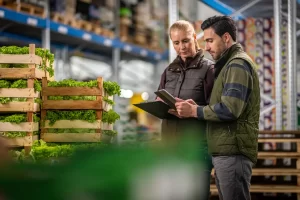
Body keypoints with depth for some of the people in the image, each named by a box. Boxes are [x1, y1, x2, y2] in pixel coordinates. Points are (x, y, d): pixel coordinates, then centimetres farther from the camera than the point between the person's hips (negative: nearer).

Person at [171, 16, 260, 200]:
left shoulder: (238, 64, -10)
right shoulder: (229, 64, 23)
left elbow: (230, 109, -21)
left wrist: (194, 111, -12)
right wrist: (196, 107, 3)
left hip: (233, 152, -10)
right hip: (225, 151, 10)